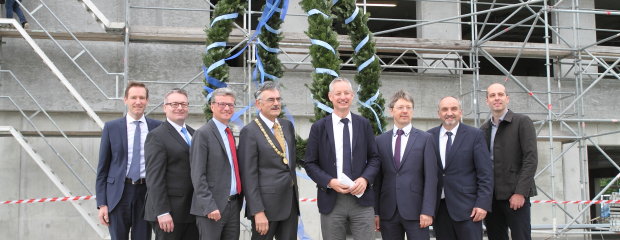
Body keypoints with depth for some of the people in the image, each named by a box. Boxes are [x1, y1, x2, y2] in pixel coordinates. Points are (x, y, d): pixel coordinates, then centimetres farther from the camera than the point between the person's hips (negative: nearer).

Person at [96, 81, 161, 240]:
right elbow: (102, 167, 4)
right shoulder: (111, 127, 3)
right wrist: (101, 203, -2)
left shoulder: (157, 127, 4)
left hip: (146, 193, 1)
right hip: (119, 193, 0)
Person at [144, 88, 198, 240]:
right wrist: (162, 212, -19)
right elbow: (154, 178, -13)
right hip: (169, 213, -6)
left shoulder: (194, 134, 15)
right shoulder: (156, 136, -6)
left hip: (193, 211, 6)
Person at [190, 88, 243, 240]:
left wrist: (239, 199, 11)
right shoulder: (203, 134, -8)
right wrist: (209, 207, -19)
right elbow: (198, 175, -13)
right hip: (212, 207, -7)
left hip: (233, 204, 7)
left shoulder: (230, 133, 16)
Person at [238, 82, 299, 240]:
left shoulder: (287, 126, 11)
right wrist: (258, 212, -17)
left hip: (291, 200, 6)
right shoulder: (250, 132, -9)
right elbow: (248, 175, -12)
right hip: (266, 202, -6)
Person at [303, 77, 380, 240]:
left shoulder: (364, 125, 8)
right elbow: (309, 163, 3)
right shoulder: (319, 127, 3)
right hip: (331, 200, -1)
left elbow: (374, 158, 9)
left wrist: (365, 179, -10)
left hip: (361, 198, 1)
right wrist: (330, 182, -12)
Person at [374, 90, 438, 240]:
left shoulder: (425, 139, 3)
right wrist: (375, 212, 3)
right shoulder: (380, 141, 10)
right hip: (388, 212, 2)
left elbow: (431, 177, -2)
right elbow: (377, 178, 9)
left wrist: (428, 211, -10)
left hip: (415, 210, -2)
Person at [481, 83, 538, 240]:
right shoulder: (483, 130, 15)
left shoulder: (522, 122, 0)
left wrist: (520, 192, -16)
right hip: (491, 197, 5)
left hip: (515, 195, -5)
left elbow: (531, 159, -8)